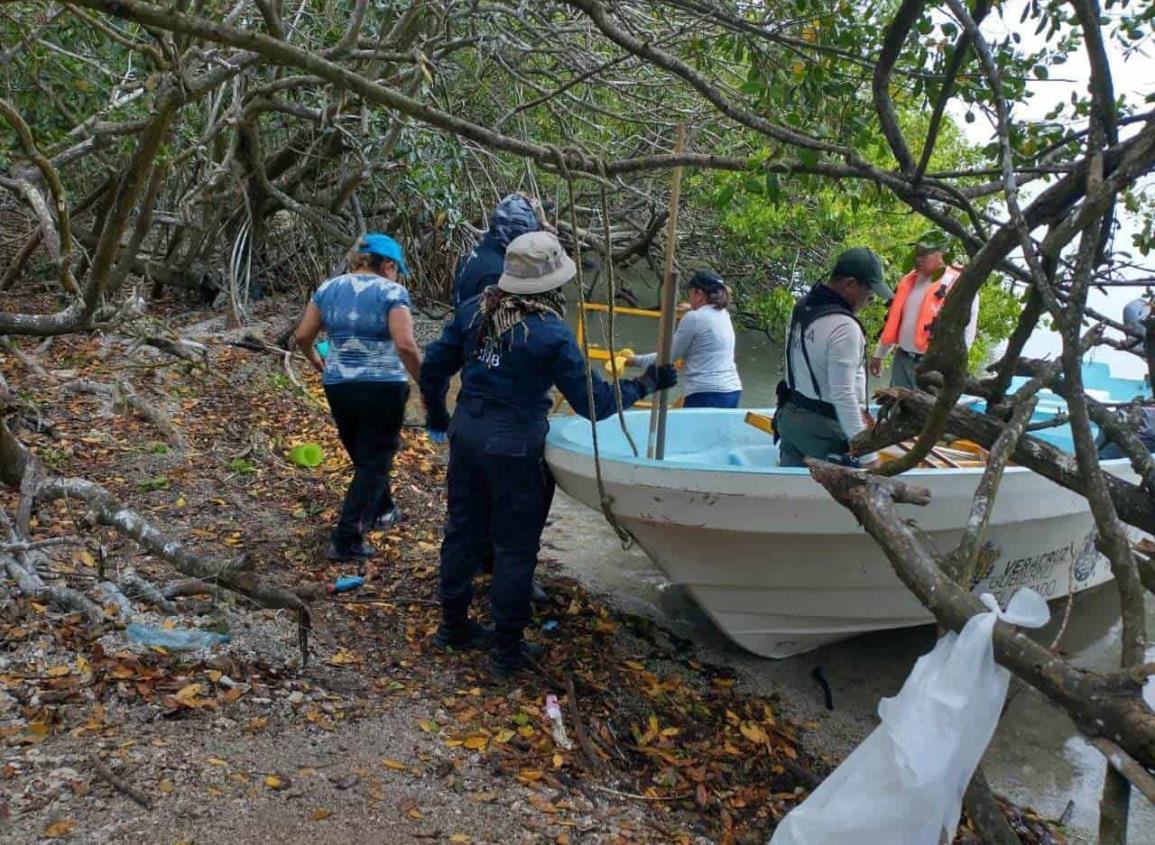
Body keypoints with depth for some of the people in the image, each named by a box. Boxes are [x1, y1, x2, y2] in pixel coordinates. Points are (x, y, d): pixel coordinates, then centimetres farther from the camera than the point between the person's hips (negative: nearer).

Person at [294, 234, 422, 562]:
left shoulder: (328, 288, 6)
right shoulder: (391, 291, -9)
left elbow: (302, 336, 6)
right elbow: (405, 345, -20)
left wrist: (316, 361, 24)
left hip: (338, 386, 5)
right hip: (383, 387, -5)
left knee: (362, 454, 25)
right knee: (374, 461, 5)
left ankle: (381, 510, 43)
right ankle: (346, 540, 3)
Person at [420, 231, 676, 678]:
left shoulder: (474, 310, 0)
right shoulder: (551, 334, -17)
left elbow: (433, 366, 7)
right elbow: (595, 403, -13)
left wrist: (437, 414, 25)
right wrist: (646, 383, 1)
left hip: (466, 435, 6)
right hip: (514, 448, -6)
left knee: (463, 531, 19)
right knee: (516, 547, 7)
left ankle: (453, 626, 34)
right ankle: (507, 648, 17)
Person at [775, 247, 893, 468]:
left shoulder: (802, 306, 6)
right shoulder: (844, 327, -22)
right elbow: (843, 394, -24)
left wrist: (857, 409, 16)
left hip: (788, 414, 9)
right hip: (821, 428, -9)